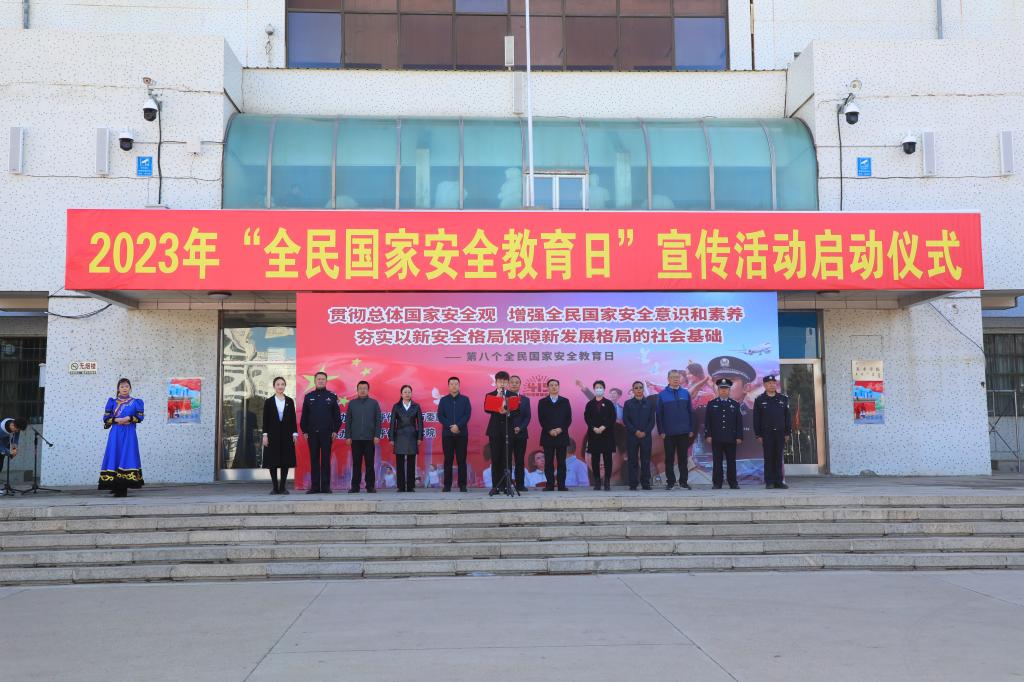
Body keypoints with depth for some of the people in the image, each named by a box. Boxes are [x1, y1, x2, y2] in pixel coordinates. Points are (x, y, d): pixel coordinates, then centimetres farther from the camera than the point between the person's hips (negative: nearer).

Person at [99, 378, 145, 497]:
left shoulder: (136, 402, 9)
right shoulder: (112, 402, 11)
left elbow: (140, 416, 0)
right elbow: (106, 418, 5)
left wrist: (129, 418, -13)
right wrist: (117, 420, -10)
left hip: (129, 434, -1)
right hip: (115, 434, 1)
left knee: (127, 457, -7)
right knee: (115, 457, -5)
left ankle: (124, 489, -6)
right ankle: (117, 488, -2)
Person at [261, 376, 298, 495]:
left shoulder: (290, 401, 8)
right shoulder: (269, 401, 4)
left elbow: (293, 419, 7)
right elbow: (265, 419, 2)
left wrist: (294, 433, 0)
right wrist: (265, 434, -5)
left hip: (286, 434, 1)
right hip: (273, 434, -1)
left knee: (286, 461, 0)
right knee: (273, 462, -1)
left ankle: (283, 487, 6)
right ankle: (275, 487, 6)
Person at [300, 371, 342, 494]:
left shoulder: (332, 397, 5)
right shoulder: (308, 397, 9)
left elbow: (337, 415, 4)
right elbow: (304, 415, 9)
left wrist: (335, 430, -3)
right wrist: (304, 431, 3)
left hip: (327, 433, -1)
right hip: (312, 433, 2)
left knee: (326, 460, 0)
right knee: (314, 460, 4)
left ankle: (326, 486, 4)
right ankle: (314, 486, 8)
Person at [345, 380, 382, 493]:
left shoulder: (374, 403, 5)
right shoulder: (352, 403, 9)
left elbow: (378, 420, 3)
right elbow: (348, 421, 8)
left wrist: (377, 436, -5)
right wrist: (348, 436, 1)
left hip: (370, 438, -1)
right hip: (355, 438, 1)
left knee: (369, 463, 2)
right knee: (356, 464, 3)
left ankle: (370, 486, 6)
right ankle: (355, 486, 7)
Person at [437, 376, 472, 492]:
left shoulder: (465, 399, 8)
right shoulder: (443, 400, 10)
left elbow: (467, 415, -2)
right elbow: (440, 416, 2)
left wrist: (458, 426, -15)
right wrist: (450, 427, -11)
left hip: (461, 433, -1)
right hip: (447, 433, 1)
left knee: (461, 459, -1)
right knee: (448, 460, 1)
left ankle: (463, 485, 2)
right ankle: (447, 485, 4)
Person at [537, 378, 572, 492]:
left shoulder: (565, 401, 10)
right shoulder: (542, 402, 8)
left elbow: (569, 418, 5)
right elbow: (541, 419, 1)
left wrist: (561, 429, -10)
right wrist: (549, 430, -11)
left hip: (562, 435, 0)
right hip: (547, 436, 0)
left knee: (561, 461, -1)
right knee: (548, 462, -1)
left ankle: (561, 485, 1)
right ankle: (550, 485, 2)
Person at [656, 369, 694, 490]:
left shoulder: (685, 393, 5)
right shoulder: (662, 395, 0)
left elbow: (690, 412, 6)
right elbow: (658, 415, 0)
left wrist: (691, 429, 2)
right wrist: (661, 431, -5)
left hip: (684, 432, 1)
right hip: (669, 433, -1)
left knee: (683, 458, 7)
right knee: (669, 459, 4)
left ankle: (683, 481, 13)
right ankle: (670, 481, 11)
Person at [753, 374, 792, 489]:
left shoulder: (783, 399, 9)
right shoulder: (759, 400, 2)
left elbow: (787, 417, 9)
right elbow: (756, 419, 0)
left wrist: (787, 433, 4)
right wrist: (758, 435, -5)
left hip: (780, 433, 2)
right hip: (766, 433, -2)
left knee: (778, 458, 5)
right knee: (768, 458, 0)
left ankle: (779, 481, 8)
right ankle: (769, 482, 3)